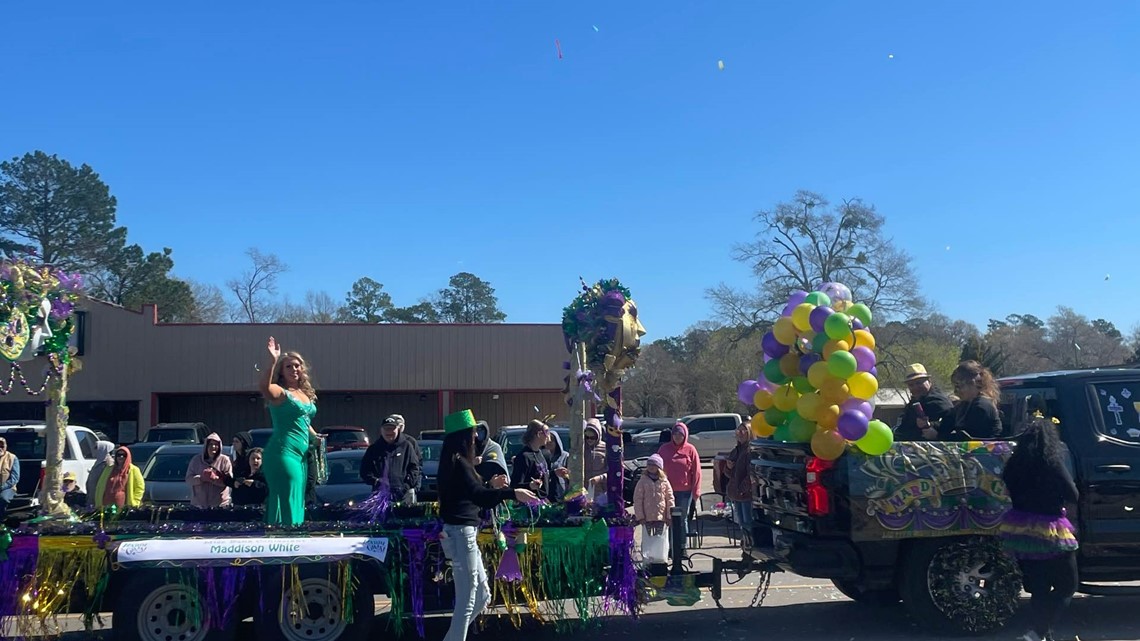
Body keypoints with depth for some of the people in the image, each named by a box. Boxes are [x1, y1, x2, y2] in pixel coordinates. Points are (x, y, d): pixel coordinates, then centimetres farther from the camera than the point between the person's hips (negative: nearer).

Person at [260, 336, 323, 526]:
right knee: (287, 503, -12)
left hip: (300, 454, 9)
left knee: (297, 503, 13)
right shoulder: (279, 392, -8)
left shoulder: (306, 394, 15)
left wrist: (314, 435, 12)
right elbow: (264, 388, -32)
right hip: (283, 453, -9)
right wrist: (273, 361, -39)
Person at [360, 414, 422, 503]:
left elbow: (415, 468, 5)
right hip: (381, 495, 1)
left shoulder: (407, 445, 6)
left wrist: (407, 486, -7)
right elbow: (365, 471, 11)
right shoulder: (374, 449, 13)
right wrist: (376, 481, -6)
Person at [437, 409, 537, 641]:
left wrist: (491, 485, 14)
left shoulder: (455, 461, 13)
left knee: (482, 596, 17)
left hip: (463, 532, 10)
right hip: (461, 533, -10)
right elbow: (477, 496, -29)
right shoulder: (458, 462, -17)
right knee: (467, 602, -4)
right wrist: (512, 493, -33)